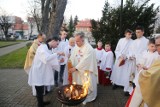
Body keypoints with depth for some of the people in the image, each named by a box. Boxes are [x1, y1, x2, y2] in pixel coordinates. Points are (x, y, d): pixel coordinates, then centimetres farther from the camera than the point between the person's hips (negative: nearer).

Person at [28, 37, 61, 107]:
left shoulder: (49, 49, 9)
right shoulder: (42, 47, -19)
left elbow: (50, 62, 9)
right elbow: (46, 58, -36)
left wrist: (59, 61, -2)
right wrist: (57, 53, -28)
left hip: (43, 72, 9)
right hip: (38, 73, -9)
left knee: (41, 90, 23)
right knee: (39, 91, 6)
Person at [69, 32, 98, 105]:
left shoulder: (89, 48, -20)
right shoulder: (76, 47, 1)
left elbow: (85, 61, -25)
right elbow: (72, 58, 2)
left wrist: (75, 68, -26)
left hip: (86, 71, -5)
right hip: (77, 70, 6)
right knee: (78, 84, 15)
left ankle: (88, 98, 30)